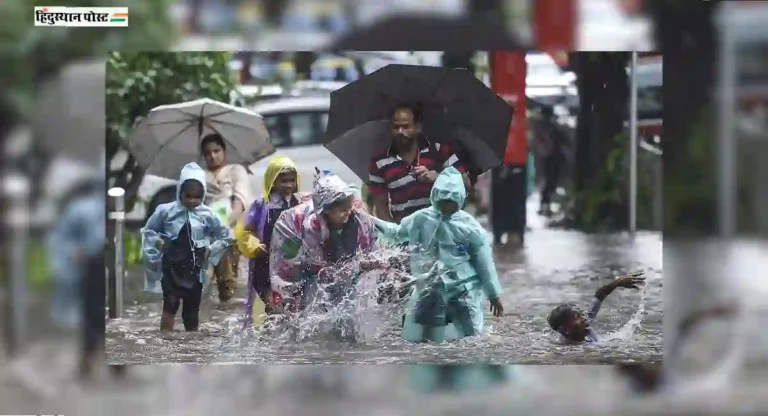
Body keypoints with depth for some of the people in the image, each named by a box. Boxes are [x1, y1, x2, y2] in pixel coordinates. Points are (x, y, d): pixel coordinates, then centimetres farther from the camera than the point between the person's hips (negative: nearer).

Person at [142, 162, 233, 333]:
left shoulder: (207, 215, -3)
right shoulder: (166, 211, -5)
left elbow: (227, 236, 10)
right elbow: (147, 230, 10)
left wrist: (210, 250, 0)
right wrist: (158, 243, -5)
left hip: (194, 269, 2)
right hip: (171, 266, -2)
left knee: (192, 309, 8)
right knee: (170, 303, -19)